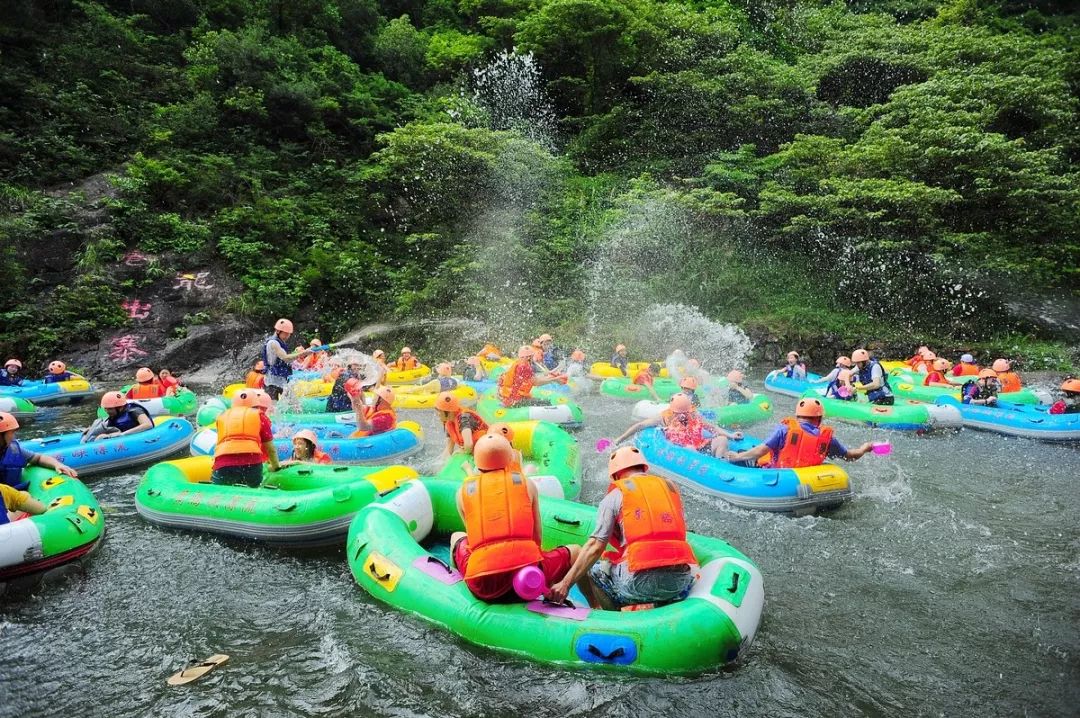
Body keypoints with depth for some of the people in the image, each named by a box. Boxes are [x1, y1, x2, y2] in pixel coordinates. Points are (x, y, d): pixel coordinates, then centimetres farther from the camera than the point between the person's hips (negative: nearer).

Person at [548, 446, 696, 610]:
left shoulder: (615, 495, 7)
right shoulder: (671, 487, 20)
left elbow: (595, 546, -2)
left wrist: (566, 583, -1)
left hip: (640, 580, -4)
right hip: (680, 580, 4)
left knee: (587, 570, 16)